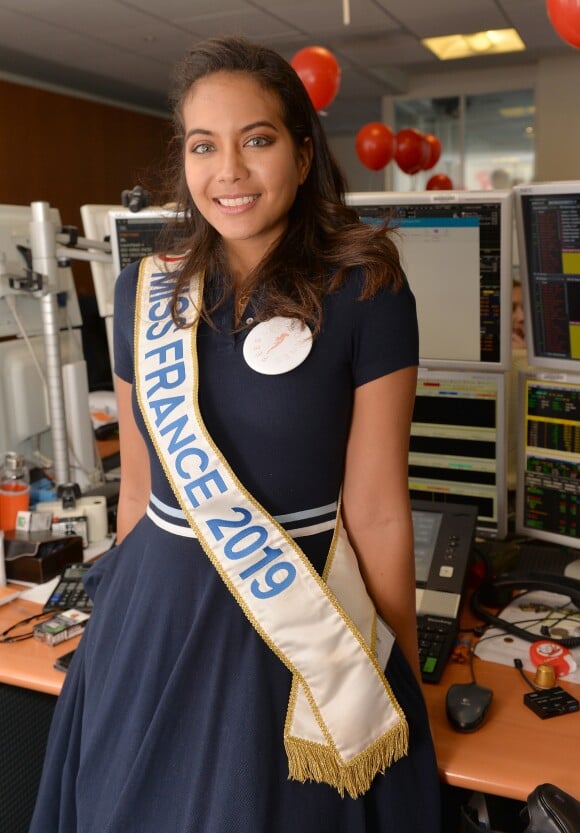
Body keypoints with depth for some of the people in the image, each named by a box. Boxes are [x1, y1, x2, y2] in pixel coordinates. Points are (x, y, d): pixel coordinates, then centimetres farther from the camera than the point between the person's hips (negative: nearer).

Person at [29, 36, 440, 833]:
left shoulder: (365, 294, -12)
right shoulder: (145, 294, 0)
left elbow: (377, 509, -10)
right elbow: (139, 483, 8)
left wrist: (403, 687, -2)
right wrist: (123, 612, 16)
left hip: (310, 624, -3)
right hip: (156, 618, 4)